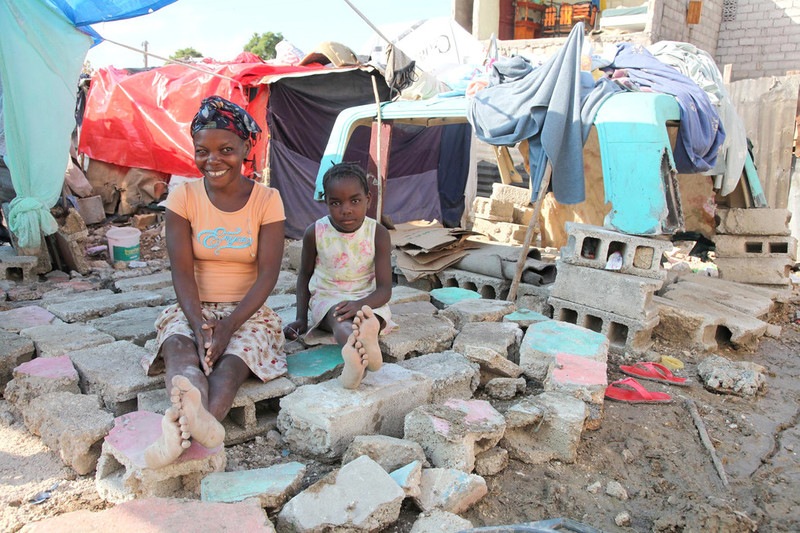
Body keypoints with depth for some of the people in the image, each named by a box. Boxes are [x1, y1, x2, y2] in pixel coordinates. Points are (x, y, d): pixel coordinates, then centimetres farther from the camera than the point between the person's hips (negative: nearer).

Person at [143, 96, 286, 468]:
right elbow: (182, 270, -8)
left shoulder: (267, 200, -2)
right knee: (181, 350, -34)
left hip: (248, 312, 0)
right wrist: (200, 324, -26)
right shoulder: (184, 197, 1)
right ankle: (200, 419, -63)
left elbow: (268, 274, -10)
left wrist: (228, 326, -24)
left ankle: (183, 431, -57)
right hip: (192, 310, 1)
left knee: (231, 365, -32)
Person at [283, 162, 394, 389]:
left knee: (374, 318, -36)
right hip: (326, 298, -2)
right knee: (339, 316, -39)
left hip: (367, 300, 2)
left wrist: (360, 304, -37)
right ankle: (365, 351, -72)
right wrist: (301, 317, 1)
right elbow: (305, 274, 12)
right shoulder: (315, 232, -5)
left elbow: (384, 289, -14)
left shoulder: (378, 234, -9)